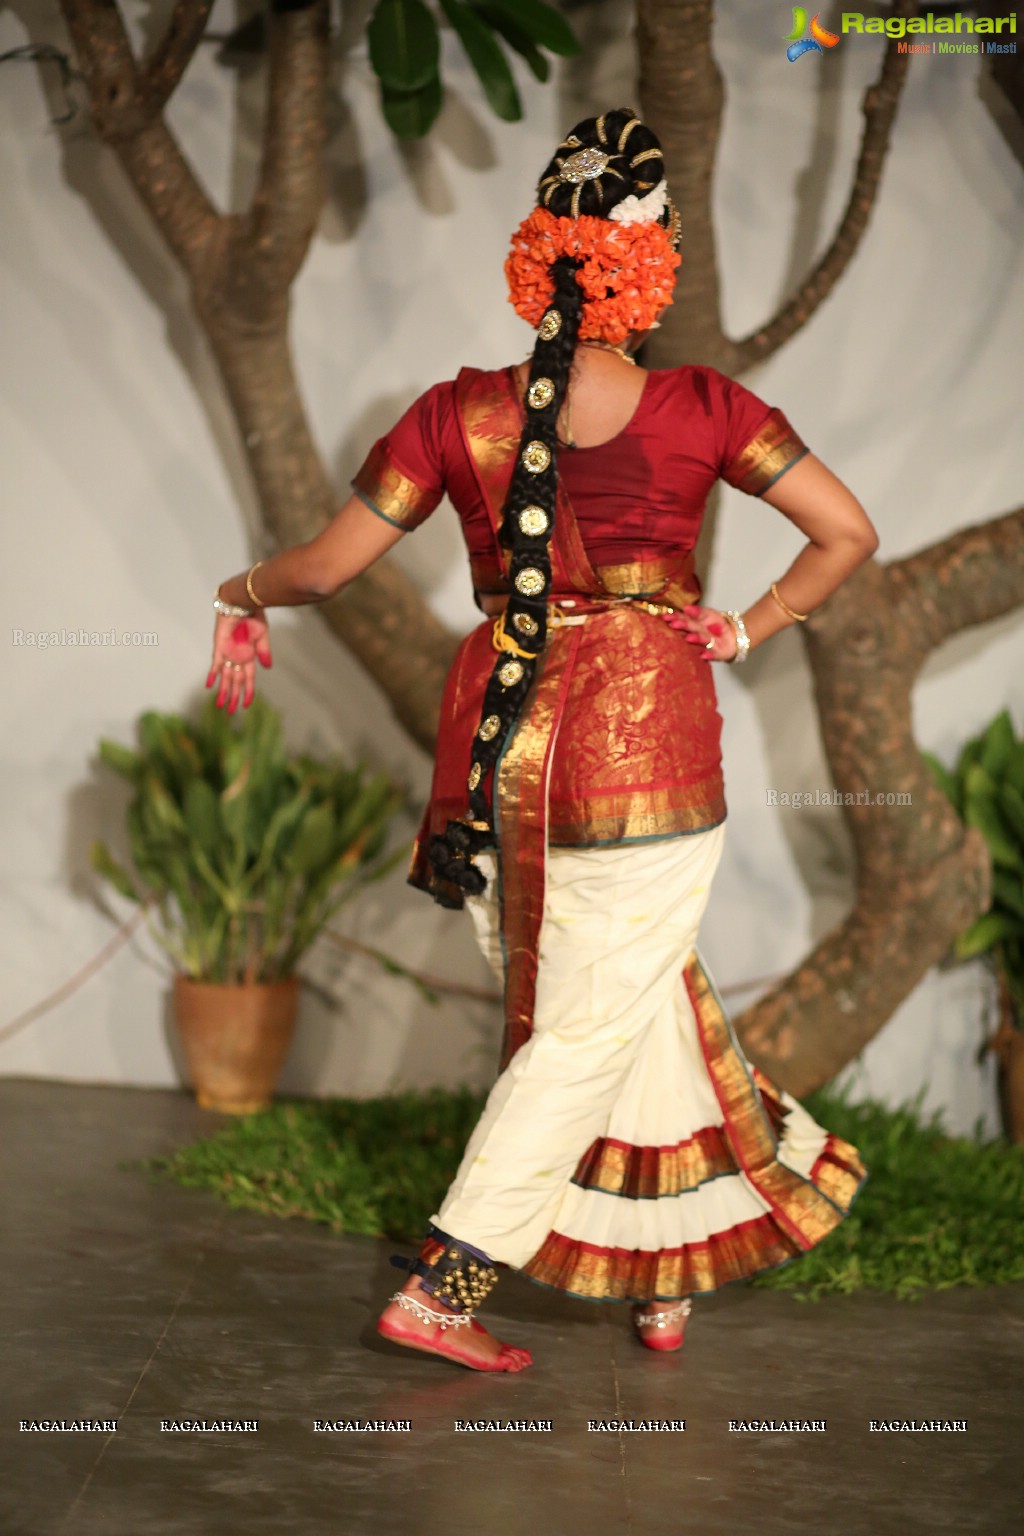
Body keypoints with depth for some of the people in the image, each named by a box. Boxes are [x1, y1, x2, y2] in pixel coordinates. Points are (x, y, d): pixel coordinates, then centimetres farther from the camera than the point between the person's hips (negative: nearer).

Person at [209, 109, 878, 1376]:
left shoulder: (457, 416, -3)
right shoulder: (704, 412, -6)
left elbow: (325, 566, 2)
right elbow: (849, 534, -4)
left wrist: (242, 595, 22)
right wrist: (744, 631, 6)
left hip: (501, 742, 3)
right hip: (647, 738, -3)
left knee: (639, 998, 18)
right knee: (595, 1025, 7)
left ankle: (669, 1267, 28)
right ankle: (441, 1285, 5)